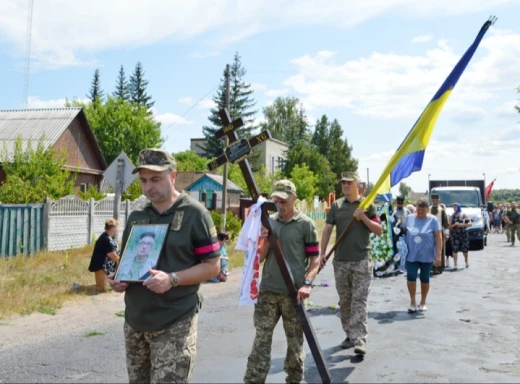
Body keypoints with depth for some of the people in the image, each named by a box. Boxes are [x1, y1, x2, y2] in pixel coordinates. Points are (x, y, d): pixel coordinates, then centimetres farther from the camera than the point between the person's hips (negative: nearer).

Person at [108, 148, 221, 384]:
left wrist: (172, 279, -21)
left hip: (174, 325, -5)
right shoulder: (136, 217, 11)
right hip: (135, 322, 6)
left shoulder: (194, 213, -7)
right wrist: (119, 279, -1)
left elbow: (212, 265, -8)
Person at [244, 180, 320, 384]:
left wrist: (307, 283, -16)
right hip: (267, 290, 3)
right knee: (261, 339, 4)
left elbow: (315, 259, -2)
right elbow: (260, 258, 9)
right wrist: (265, 240, -9)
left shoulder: (306, 224, -2)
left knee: (295, 341, 9)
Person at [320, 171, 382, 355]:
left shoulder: (367, 204, 2)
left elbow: (379, 231, 1)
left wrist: (363, 218, -14)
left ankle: (359, 340, -9)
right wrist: (322, 253, -6)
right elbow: (327, 229, 4)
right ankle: (349, 335, 24)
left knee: (359, 301, -7)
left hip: (362, 260, -3)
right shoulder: (336, 205, 9)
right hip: (340, 260, 4)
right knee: (344, 301, 11)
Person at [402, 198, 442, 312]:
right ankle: (412, 301, 7)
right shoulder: (409, 218, 4)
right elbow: (404, 233, 11)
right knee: (411, 277, -8)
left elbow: (438, 238, -6)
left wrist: (438, 255, -12)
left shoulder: (433, 220, -4)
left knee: (424, 278, 9)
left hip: (427, 256, -1)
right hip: (411, 255, 1)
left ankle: (423, 302, 25)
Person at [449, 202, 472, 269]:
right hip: (455, 234, 1)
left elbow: (470, 223, -1)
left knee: (465, 249, 6)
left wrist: (462, 225, -14)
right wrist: (454, 225, -14)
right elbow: (449, 226, 4)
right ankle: (455, 264, -5)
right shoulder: (452, 216, 7)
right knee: (455, 249, -8)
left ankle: (466, 262, 29)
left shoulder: (464, 215, 4)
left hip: (463, 233, 0)